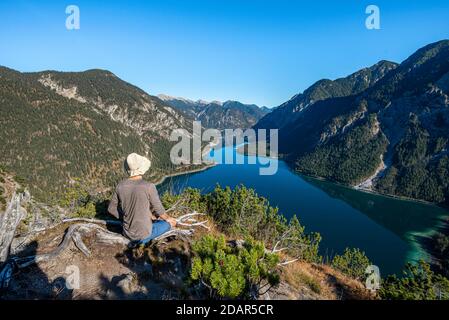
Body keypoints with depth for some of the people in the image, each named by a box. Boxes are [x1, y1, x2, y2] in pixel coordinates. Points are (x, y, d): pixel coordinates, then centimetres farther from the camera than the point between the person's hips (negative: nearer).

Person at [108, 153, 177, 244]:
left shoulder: (120, 186, -9)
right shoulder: (149, 187, -25)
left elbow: (111, 209, 3)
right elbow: (159, 211, -14)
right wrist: (168, 218, 9)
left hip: (127, 232, 7)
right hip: (143, 234, -7)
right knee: (170, 223, 18)